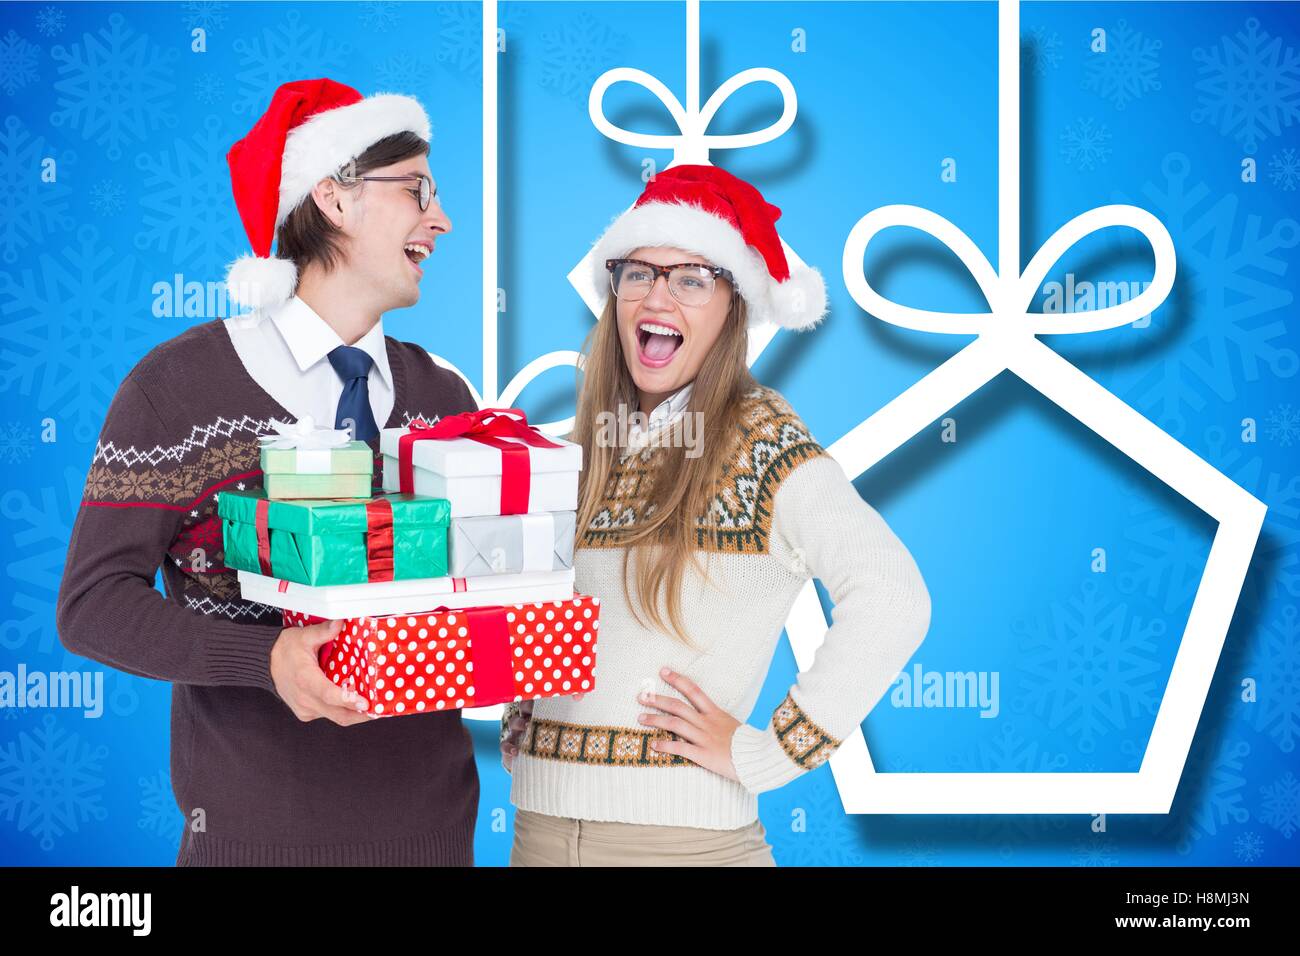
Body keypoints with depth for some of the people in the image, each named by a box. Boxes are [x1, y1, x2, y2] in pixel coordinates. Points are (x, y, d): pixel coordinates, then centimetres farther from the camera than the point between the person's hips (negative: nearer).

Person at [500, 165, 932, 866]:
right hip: (540, 825, 6)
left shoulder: (761, 442, -9)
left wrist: (765, 753, -18)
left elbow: (890, 600, -22)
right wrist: (515, 726, 6)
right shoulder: (586, 448, 9)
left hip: (681, 833, -5)